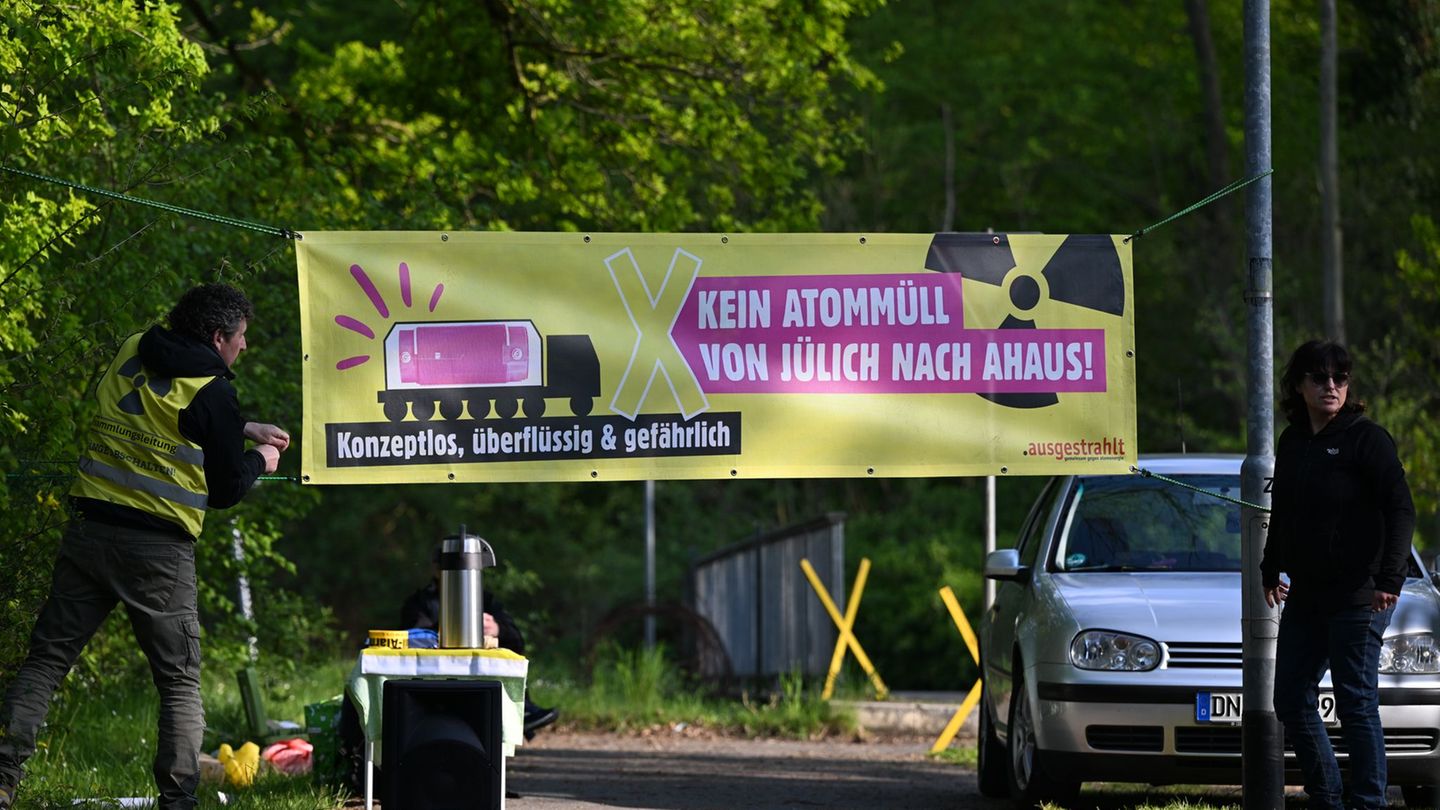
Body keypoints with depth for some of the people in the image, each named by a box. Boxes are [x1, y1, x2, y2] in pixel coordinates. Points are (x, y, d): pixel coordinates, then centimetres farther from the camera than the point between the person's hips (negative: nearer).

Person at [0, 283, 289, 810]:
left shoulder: (131, 355, 9)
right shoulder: (211, 393, -9)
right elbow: (226, 490, -2)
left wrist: (244, 429, 31)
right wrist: (259, 460, 19)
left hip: (88, 529, 5)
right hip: (159, 549, -4)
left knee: (45, 661, 7)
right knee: (180, 684, 6)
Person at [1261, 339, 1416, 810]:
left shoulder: (1366, 439, -8)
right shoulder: (1293, 443, 13)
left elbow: (1400, 510, -13)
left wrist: (1389, 578, -21)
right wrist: (1270, 571, 29)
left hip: (1358, 595, -8)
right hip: (1306, 596, 8)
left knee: (1356, 704, -6)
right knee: (1292, 703, 10)